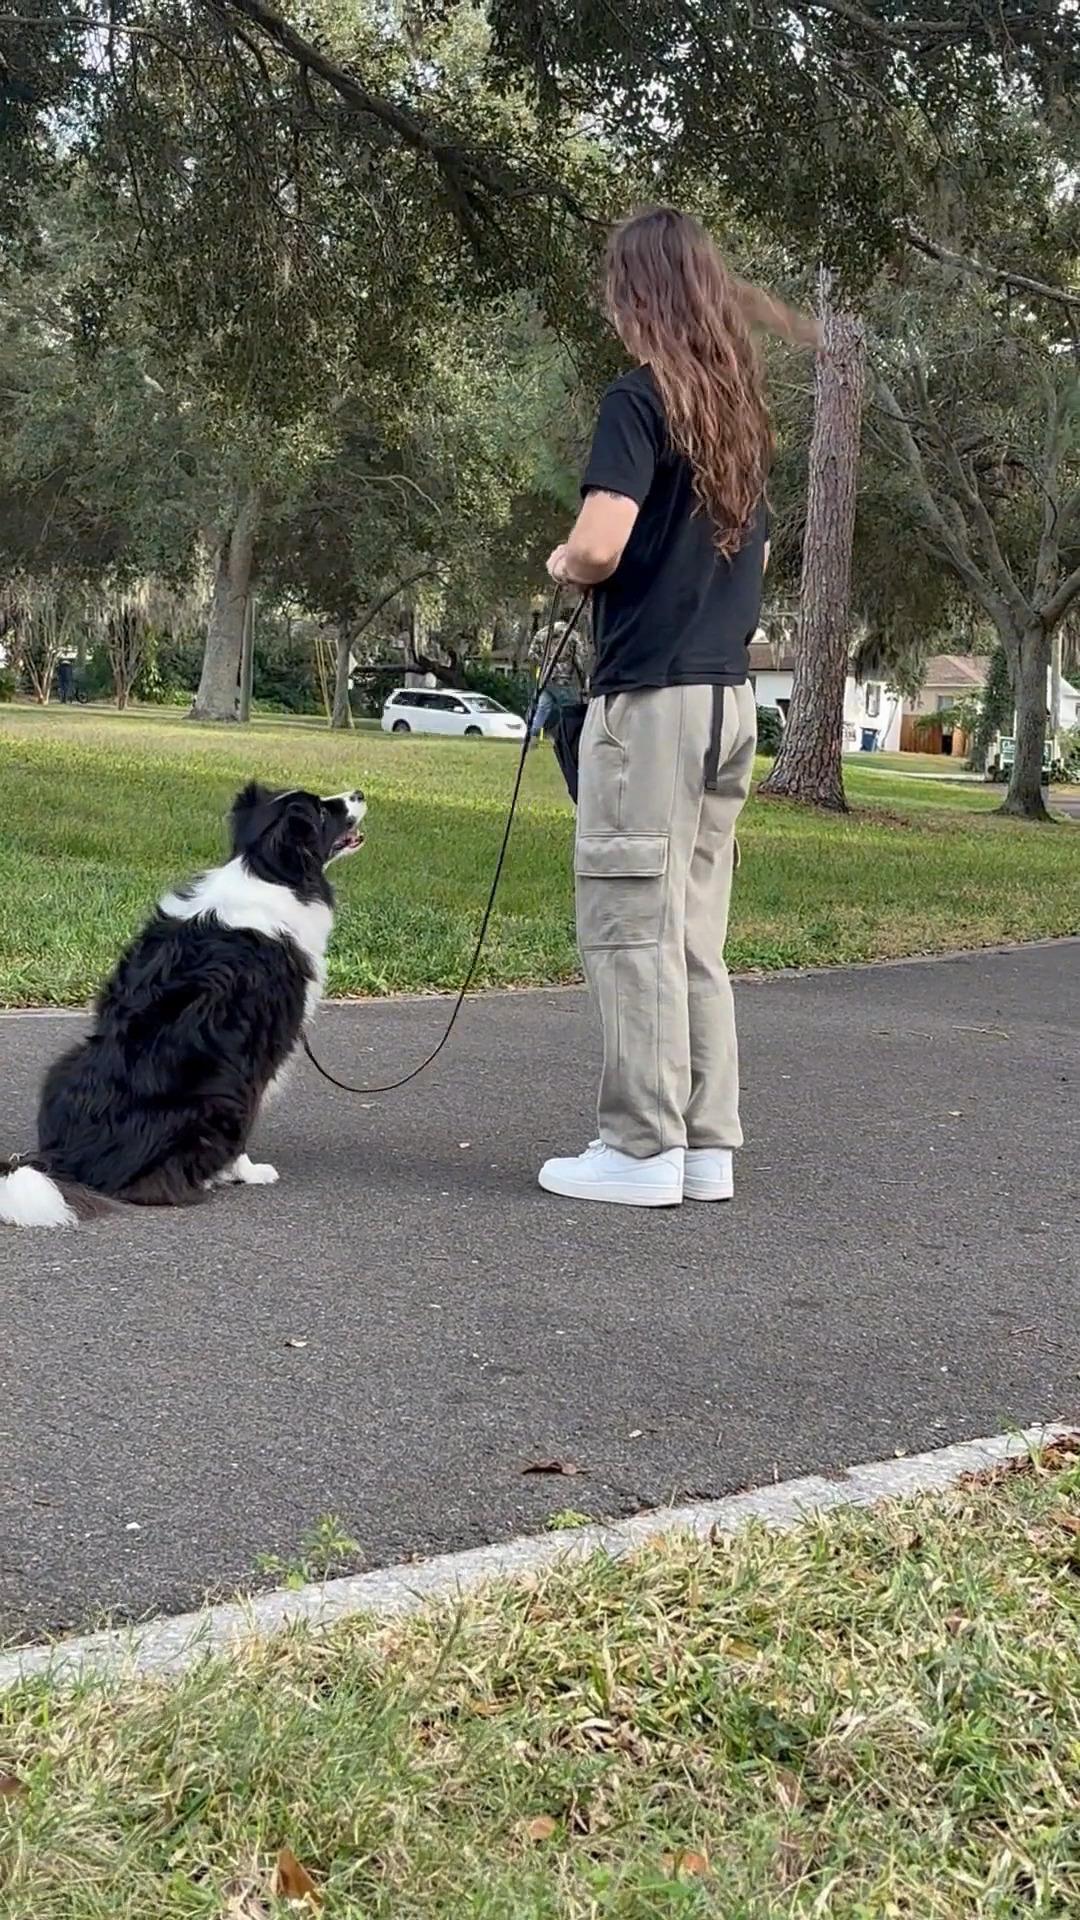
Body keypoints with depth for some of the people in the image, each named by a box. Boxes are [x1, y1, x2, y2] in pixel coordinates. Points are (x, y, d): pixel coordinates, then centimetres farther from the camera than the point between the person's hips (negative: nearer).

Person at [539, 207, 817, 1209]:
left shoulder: (640, 398, -10)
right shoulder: (739, 412, 14)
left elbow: (599, 546, -20)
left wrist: (562, 564, 0)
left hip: (652, 697, -8)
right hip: (728, 696, 8)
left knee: (632, 928, -3)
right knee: (693, 934, 11)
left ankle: (642, 1149, 0)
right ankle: (706, 1145, 13)